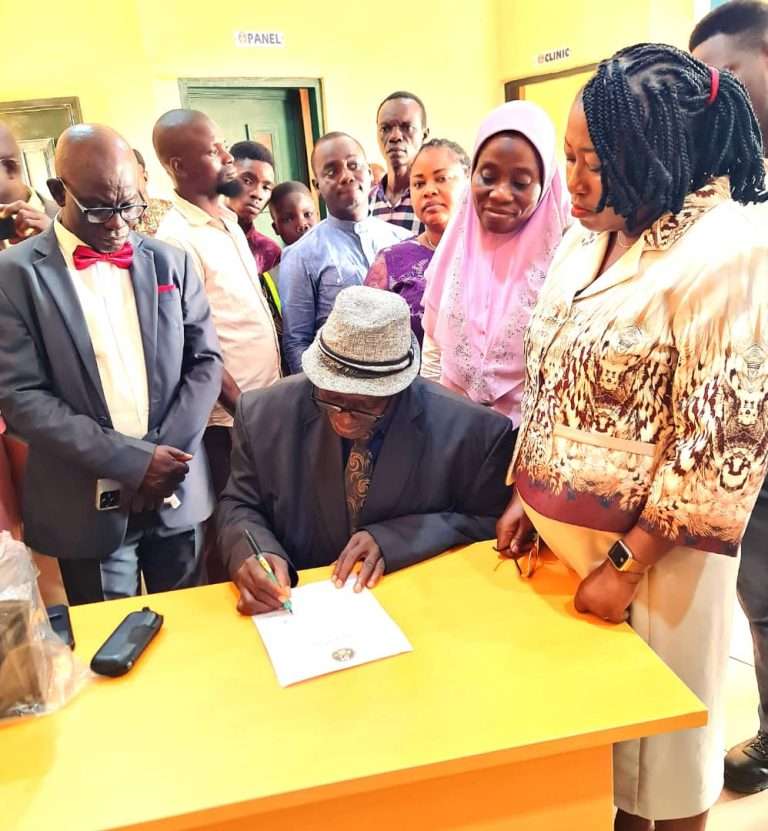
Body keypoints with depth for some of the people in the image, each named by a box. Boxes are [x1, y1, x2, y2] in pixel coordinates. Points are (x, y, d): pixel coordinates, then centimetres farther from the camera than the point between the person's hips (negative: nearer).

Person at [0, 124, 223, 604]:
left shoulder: (170, 262, 6)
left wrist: (166, 455, -8)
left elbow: (206, 360, 4)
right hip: (88, 505, -2)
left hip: (178, 491, 3)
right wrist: (131, 460, -17)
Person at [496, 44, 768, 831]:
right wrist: (523, 496, 8)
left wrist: (627, 563, -16)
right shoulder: (586, 240, 5)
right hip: (561, 531, 7)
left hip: (650, 551, -6)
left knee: (656, 728, 17)